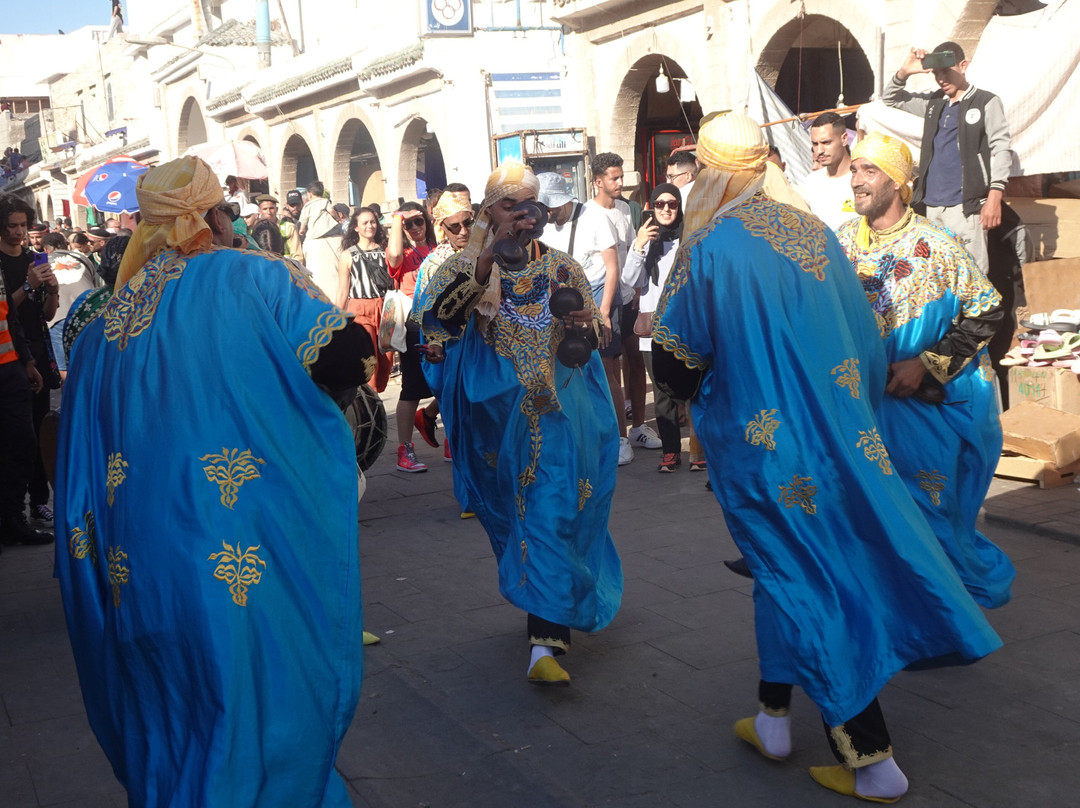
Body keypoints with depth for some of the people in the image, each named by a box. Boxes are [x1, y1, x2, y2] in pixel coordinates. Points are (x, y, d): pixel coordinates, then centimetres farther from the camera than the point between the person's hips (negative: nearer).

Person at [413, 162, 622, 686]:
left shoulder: (562, 268, 4)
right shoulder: (466, 266, 0)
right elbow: (435, 318, -20)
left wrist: (585, 327, -13)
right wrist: (487, 261, -27)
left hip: (555, 411, -1)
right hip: (497, 412, 1)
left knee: (551, 511, -11)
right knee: (514, 514, 13)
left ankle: (545, 645, -13)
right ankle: (550, 620, 35)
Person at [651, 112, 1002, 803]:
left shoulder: (709, 249, -13)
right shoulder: (816, 232, 5)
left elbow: (674, 362, -9)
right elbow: (865, 339, 10)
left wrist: (699, 391, 13)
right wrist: (852, 408, 23)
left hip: (762, 445, -5)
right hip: (837, 432, 6)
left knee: (800, 577, 2)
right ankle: (774, 717, 31)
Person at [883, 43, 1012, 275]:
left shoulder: (986, 103, 2)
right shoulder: (934, 103, 18)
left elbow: (1002, 149, -4)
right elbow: (890, 99, 26)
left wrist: (995, 195, -15)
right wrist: (904, 72, 5)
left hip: (966, 205, -6)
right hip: (933, 204, 6)